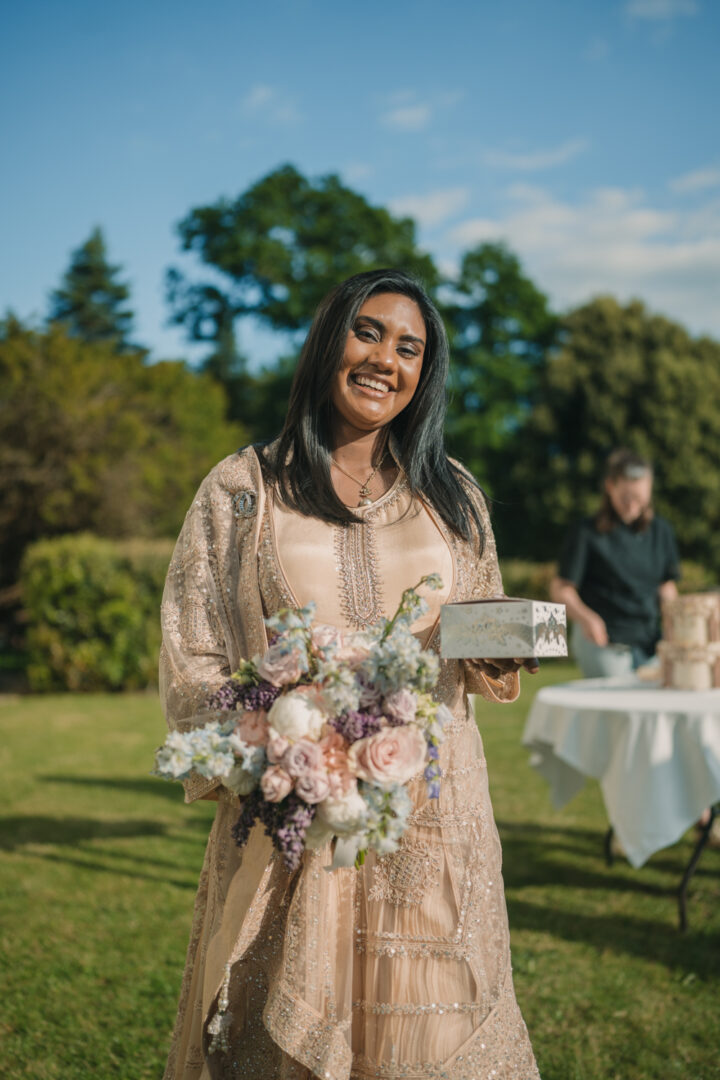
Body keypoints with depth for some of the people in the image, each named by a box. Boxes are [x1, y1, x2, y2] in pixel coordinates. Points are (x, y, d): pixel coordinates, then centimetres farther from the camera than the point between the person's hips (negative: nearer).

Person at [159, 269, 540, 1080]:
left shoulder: (453, 497, 11)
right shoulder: (241, 490, 3)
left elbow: (488, 648, 18)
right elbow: (193, 658, 1)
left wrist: (496, 660, -6)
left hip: (432, 813, 2)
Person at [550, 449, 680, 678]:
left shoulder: (660, 531, 7)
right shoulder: (588, 533, -7)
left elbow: (666, 584, 16)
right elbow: (560, 588, -6)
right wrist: (585, 617, -24)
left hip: (649, 642, 5)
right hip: (603, 646, -5)